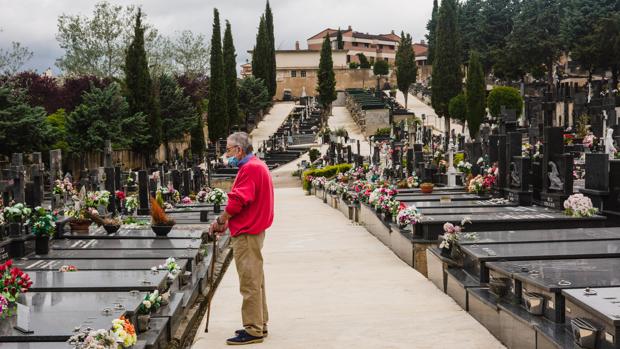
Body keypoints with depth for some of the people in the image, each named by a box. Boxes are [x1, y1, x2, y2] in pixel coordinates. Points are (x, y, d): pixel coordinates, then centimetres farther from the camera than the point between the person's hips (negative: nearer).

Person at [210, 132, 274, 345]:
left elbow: (238, 201, -23)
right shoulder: (256, 166, 17)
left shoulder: (250, 169, -16)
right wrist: (227, 221, 10)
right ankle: (259, 324, 25)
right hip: (254, 229, 11)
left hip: (246, 233, -11)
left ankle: (253, 330, -2)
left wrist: (221, 221, -9)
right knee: (255, 281, 16)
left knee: (250, 282, -6)